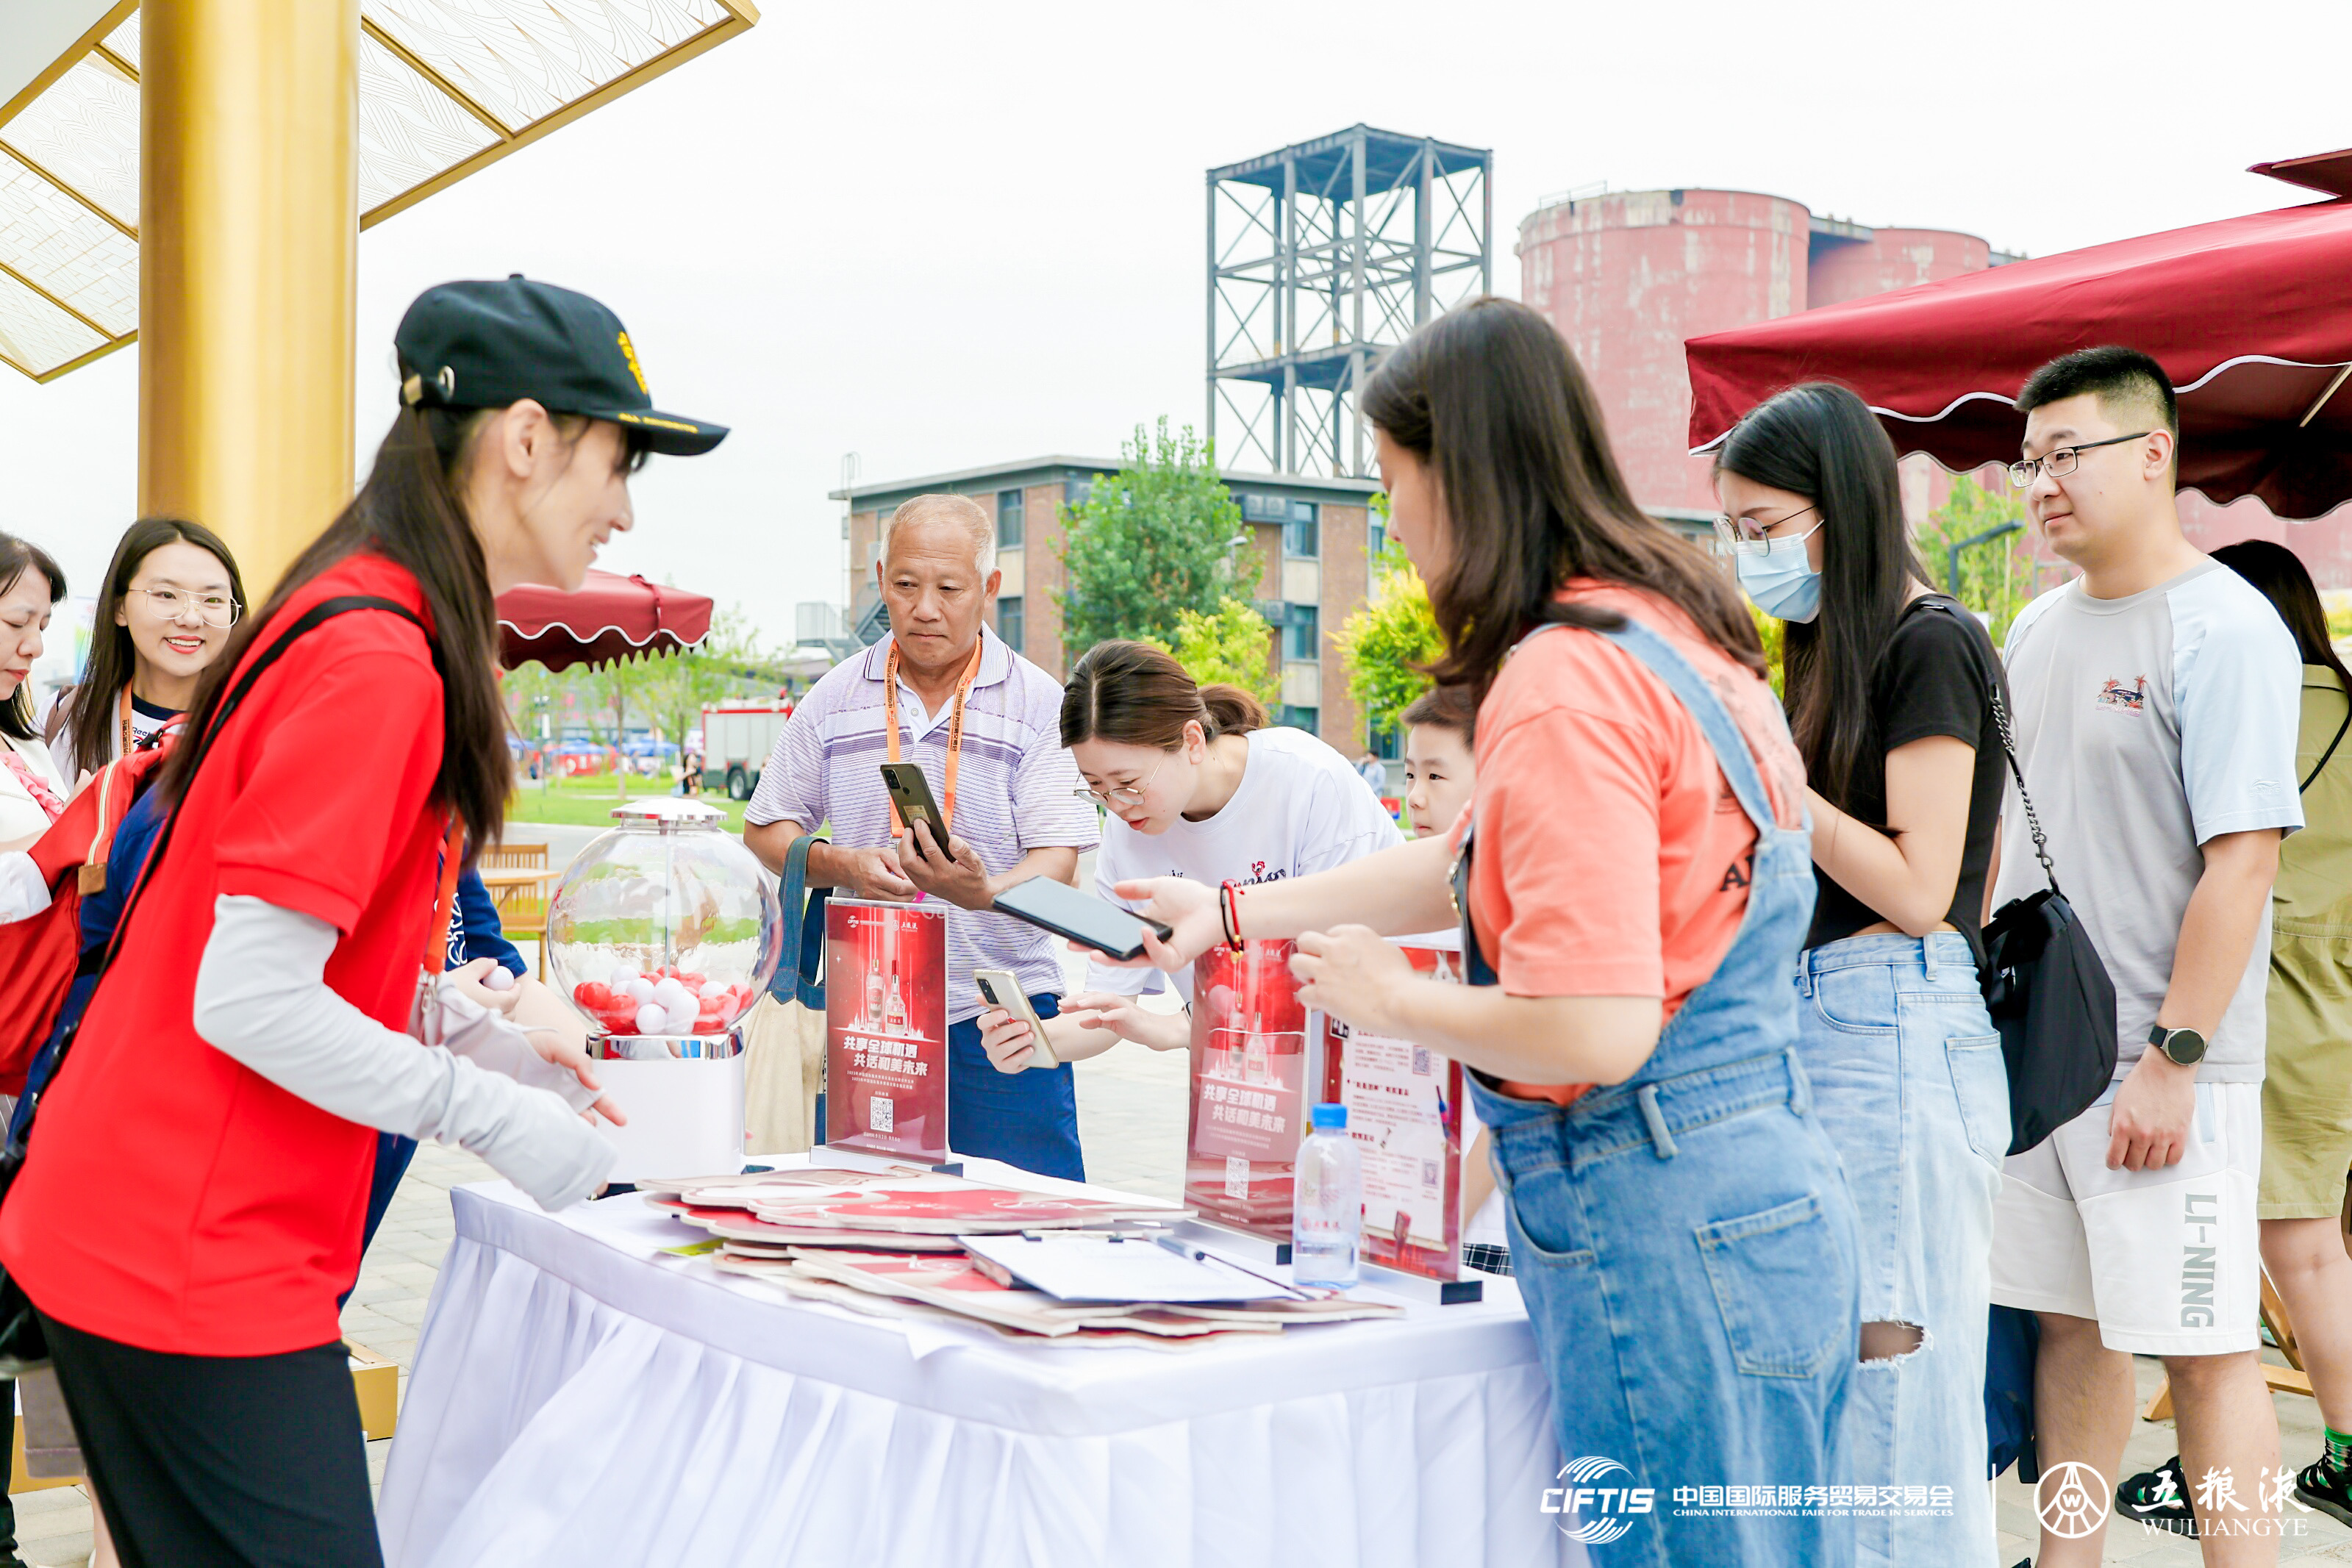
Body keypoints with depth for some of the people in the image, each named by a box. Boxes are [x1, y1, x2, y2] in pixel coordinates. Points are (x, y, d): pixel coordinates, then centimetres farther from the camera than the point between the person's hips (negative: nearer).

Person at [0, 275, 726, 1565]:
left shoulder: (365, 623, 10)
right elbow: (249, 1000, -24)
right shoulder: (376, 666, -21)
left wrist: (490, 1042, 9)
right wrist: (500, 1119, -15)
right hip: (190, 1268, -10)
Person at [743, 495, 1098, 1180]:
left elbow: (1057, 865, -7)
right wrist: (840, 865, -7)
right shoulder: (834, 699, 8)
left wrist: (983, 891, -29)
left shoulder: (1039, 704, -1)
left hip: (1001, 1014, -2)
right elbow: (766, 829, 14)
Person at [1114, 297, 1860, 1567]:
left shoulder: (1565, 687, -19)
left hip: (1660, 1225, -10)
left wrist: (1387, 998, -8)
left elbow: (1594, 1032, -25)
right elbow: (1481, 864, 22)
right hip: (1768, 1189, 10)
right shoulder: (1670, 632, 11)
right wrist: (1231, 912, 26)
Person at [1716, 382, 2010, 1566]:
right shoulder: (1829, 649, 17)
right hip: (1814, 1021, 9)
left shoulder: (1931, 645, -9)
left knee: (1894, 1385, -4)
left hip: (1896, 1032, -9)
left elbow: (1918, 888, -15)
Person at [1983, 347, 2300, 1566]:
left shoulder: (2225, 629, -11)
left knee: (2204, 1344, -1)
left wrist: (2174, 1059, -19)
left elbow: (2241, 861, -16)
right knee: (2070, 1324, 13)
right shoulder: (2038, 629, 12)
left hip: (2166, 1067, -7)